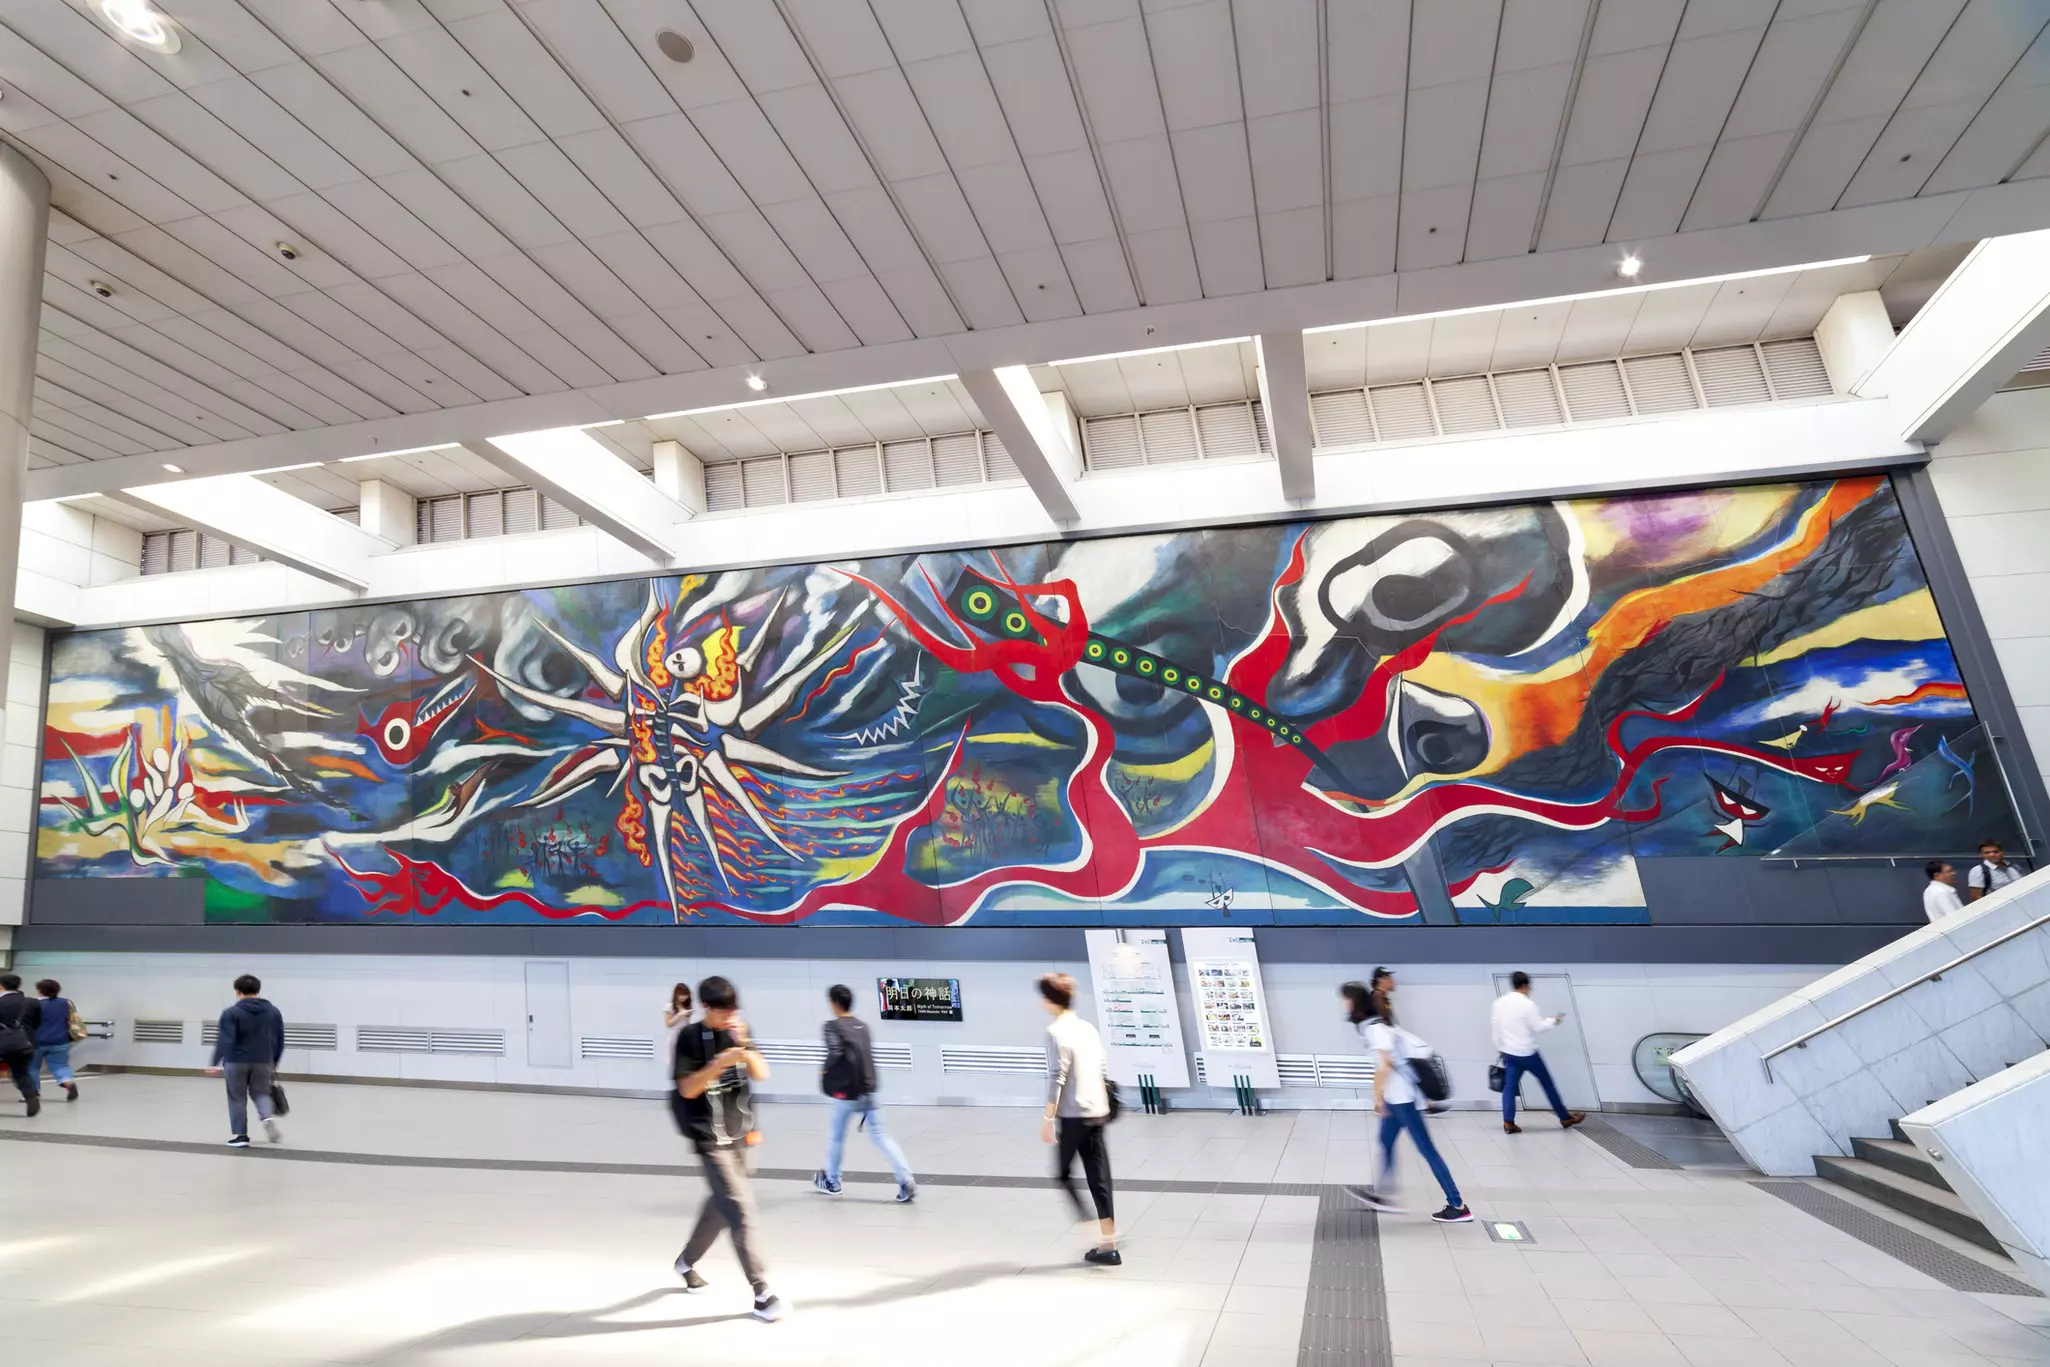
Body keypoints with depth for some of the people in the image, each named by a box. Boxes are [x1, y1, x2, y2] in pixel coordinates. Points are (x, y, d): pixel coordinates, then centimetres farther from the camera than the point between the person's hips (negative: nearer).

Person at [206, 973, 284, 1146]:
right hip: (263, 1062, 3)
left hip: (237, 1062, -3)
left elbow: (225, 1041, -16)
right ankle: (268, 1117, -8)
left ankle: (240, 1136, 11)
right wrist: (274, 1062, 21)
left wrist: (217, 1063, -15)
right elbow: (280, 1041, 11)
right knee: (260, 1092, 18)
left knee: (237, 1098, 9)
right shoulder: (274, 1012, 7)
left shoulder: (231, 1013, -6)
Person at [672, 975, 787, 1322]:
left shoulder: (737, 1032, 1)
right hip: (711, 1138, -6)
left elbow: (761, 1075, -4)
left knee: (721, 1204, 20)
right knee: (741, 1210, -10)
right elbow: (687, 1088, -16)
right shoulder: (690, 1037, -12)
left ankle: (687, 1260, 44)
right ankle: (761, 1293, -5)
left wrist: (744, 1046, -21)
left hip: (738, 1134, 6)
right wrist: (720, 1063, -29)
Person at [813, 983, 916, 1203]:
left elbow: (835, 1054, -21)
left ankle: (831, 1181, 34)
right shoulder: (862, 1025, 12)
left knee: (835, 1135, 17)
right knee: (879, 1136, 4)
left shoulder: (833, 1026, -8)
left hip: (847, 1090, -5)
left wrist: (825, 1072, -3)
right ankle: (906, 1183, -8)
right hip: (868, 1088, 6)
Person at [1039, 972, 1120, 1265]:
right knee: (1099, 1178, 10)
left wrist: (1047, 1118, -12)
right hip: (1098, 1113, 7)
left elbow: (1057, 1079, -17)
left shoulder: (1056, 1032, -13)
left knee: (1063, 1174, 10)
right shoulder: (1089, 1028, 9)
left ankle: (1106, 1243, 7)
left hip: (1073, 1116, -7)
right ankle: (1107, 1243, 12)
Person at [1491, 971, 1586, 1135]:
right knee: (1547, 1083, 12)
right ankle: (1565, 1118, 25)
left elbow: (1493, 1027, 6)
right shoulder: (1528, 1004, -16)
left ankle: (1508, 1122, -6)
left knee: (1510, 1086, 5)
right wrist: (1552, 1020, 5)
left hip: (1509, 1052, 4)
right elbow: (1539, 1027, -12)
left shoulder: (1498, 1003, 1)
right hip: (1528, 1053, -4)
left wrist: (1499, 1047, 17)